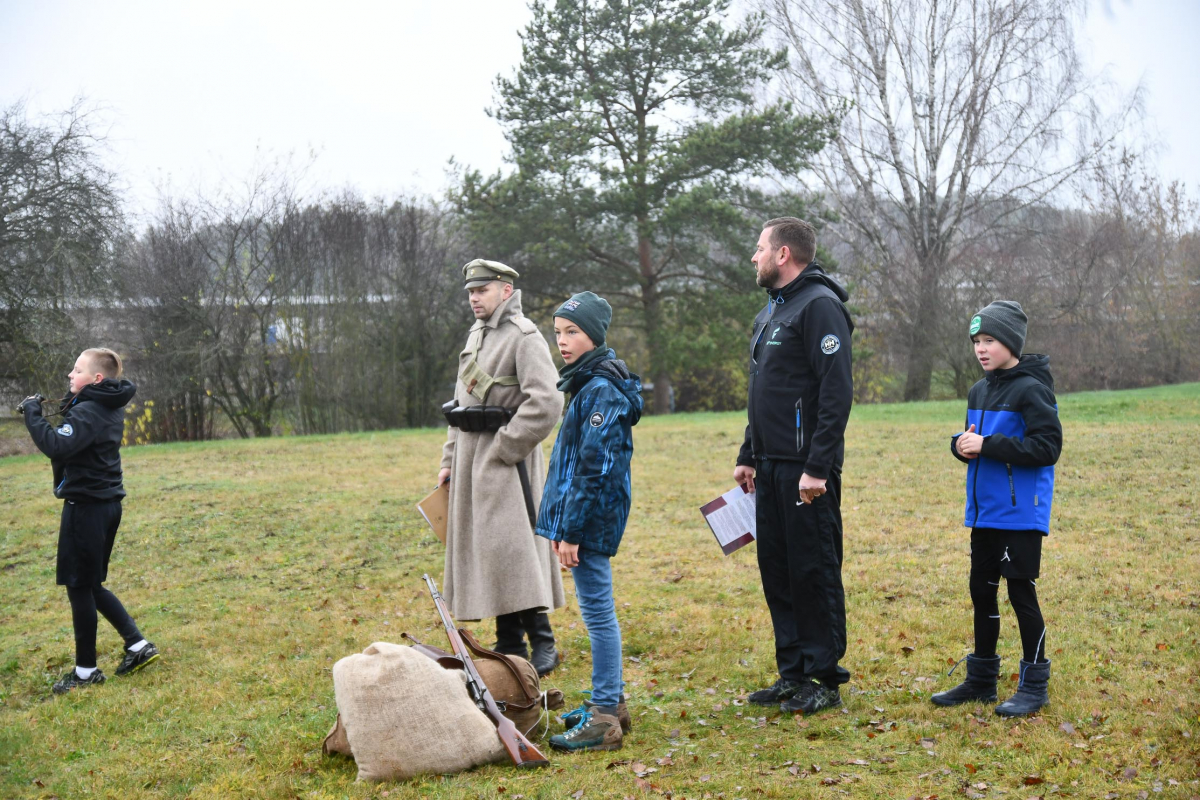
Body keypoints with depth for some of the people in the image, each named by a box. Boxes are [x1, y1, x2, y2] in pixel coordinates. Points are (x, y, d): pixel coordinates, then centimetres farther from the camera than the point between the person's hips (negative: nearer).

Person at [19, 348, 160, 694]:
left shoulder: (87, 412, -19)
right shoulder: (110, 409, 11)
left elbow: (56, 446, -32)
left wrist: (33, 413, -22)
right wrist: (70, 407, 2)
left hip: (86, 507, -9)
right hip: (107, 504, 9)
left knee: (79, 588, 2)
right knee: (91, 585, 18)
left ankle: (86, 671, 11)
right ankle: (138, 645, 16)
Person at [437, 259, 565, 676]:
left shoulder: (524, 337, -11)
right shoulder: (476, 336, 17)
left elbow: (546, 403, -21)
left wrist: (504, 449, -18)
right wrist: (450, 460, 17)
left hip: (506, 458, -9)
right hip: (472, 457, 9)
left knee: (511, 546, -13)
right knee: (482, 550, 9)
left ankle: (542, 642, -6)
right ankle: (509, 645, 17)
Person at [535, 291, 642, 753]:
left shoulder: (602, 391, -16)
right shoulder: (588, 385, 15)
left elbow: (594, 467, -21)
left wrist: (571, 530, -20)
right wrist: (560, 525, 19)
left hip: (592, 519, -10)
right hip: (582, 518, 10)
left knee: (598, 611, -5)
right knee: (598, 611, 16)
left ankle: (604, 719, 0)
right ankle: (610, 703, 26)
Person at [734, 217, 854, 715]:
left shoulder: (820, 306, -12)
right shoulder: (771, 309, 18)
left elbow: (837, 393, -20)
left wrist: (818, 467, -24)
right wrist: (748, 457, 20)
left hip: (805, 470, -9)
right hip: (770, 468, 9)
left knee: (814, 572, -2)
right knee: (776, 570, 12)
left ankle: (824, 679, 8)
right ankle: (793, 674, 22)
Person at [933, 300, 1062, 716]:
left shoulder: (1031, 389, -13)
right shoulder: (979, 391, 11)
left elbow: (1047, 447, -20)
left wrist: (987, 444, -22)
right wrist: (962, 444, -4)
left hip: (1021, 511, -8)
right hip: (985, 510, 8)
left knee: (1021, 592, -2)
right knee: (981, 590, 13)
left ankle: (1034, 685, 10)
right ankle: (981, 680, 24)